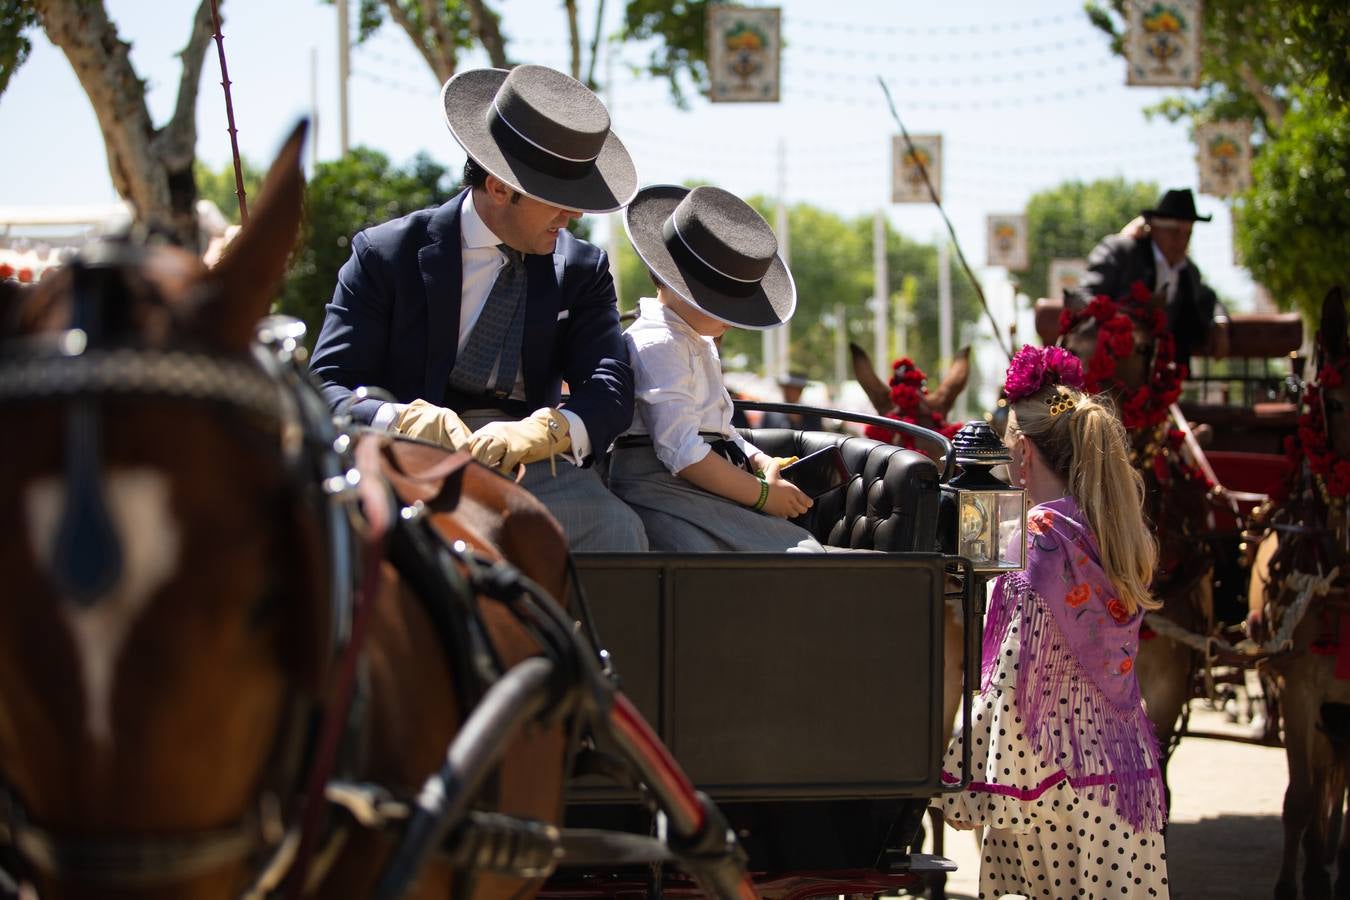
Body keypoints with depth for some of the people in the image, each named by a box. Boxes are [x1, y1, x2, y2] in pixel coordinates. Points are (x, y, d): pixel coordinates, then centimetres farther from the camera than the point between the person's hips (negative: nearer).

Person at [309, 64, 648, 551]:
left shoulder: (582, 270, 14)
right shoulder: (386, 256, 4)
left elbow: (610, 389, 0)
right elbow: (326, 389, -2)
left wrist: (545, 430, -24)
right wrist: (401, 419, -26)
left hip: (531, 466, 2)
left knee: (618, 530, -31)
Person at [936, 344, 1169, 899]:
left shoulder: (1039, 535, -10)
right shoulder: (1117, 532, 12)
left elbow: (1016, 678, -14)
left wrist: (967, 786, -10)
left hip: (1051, 769, -7)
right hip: (1126, 765, 7)